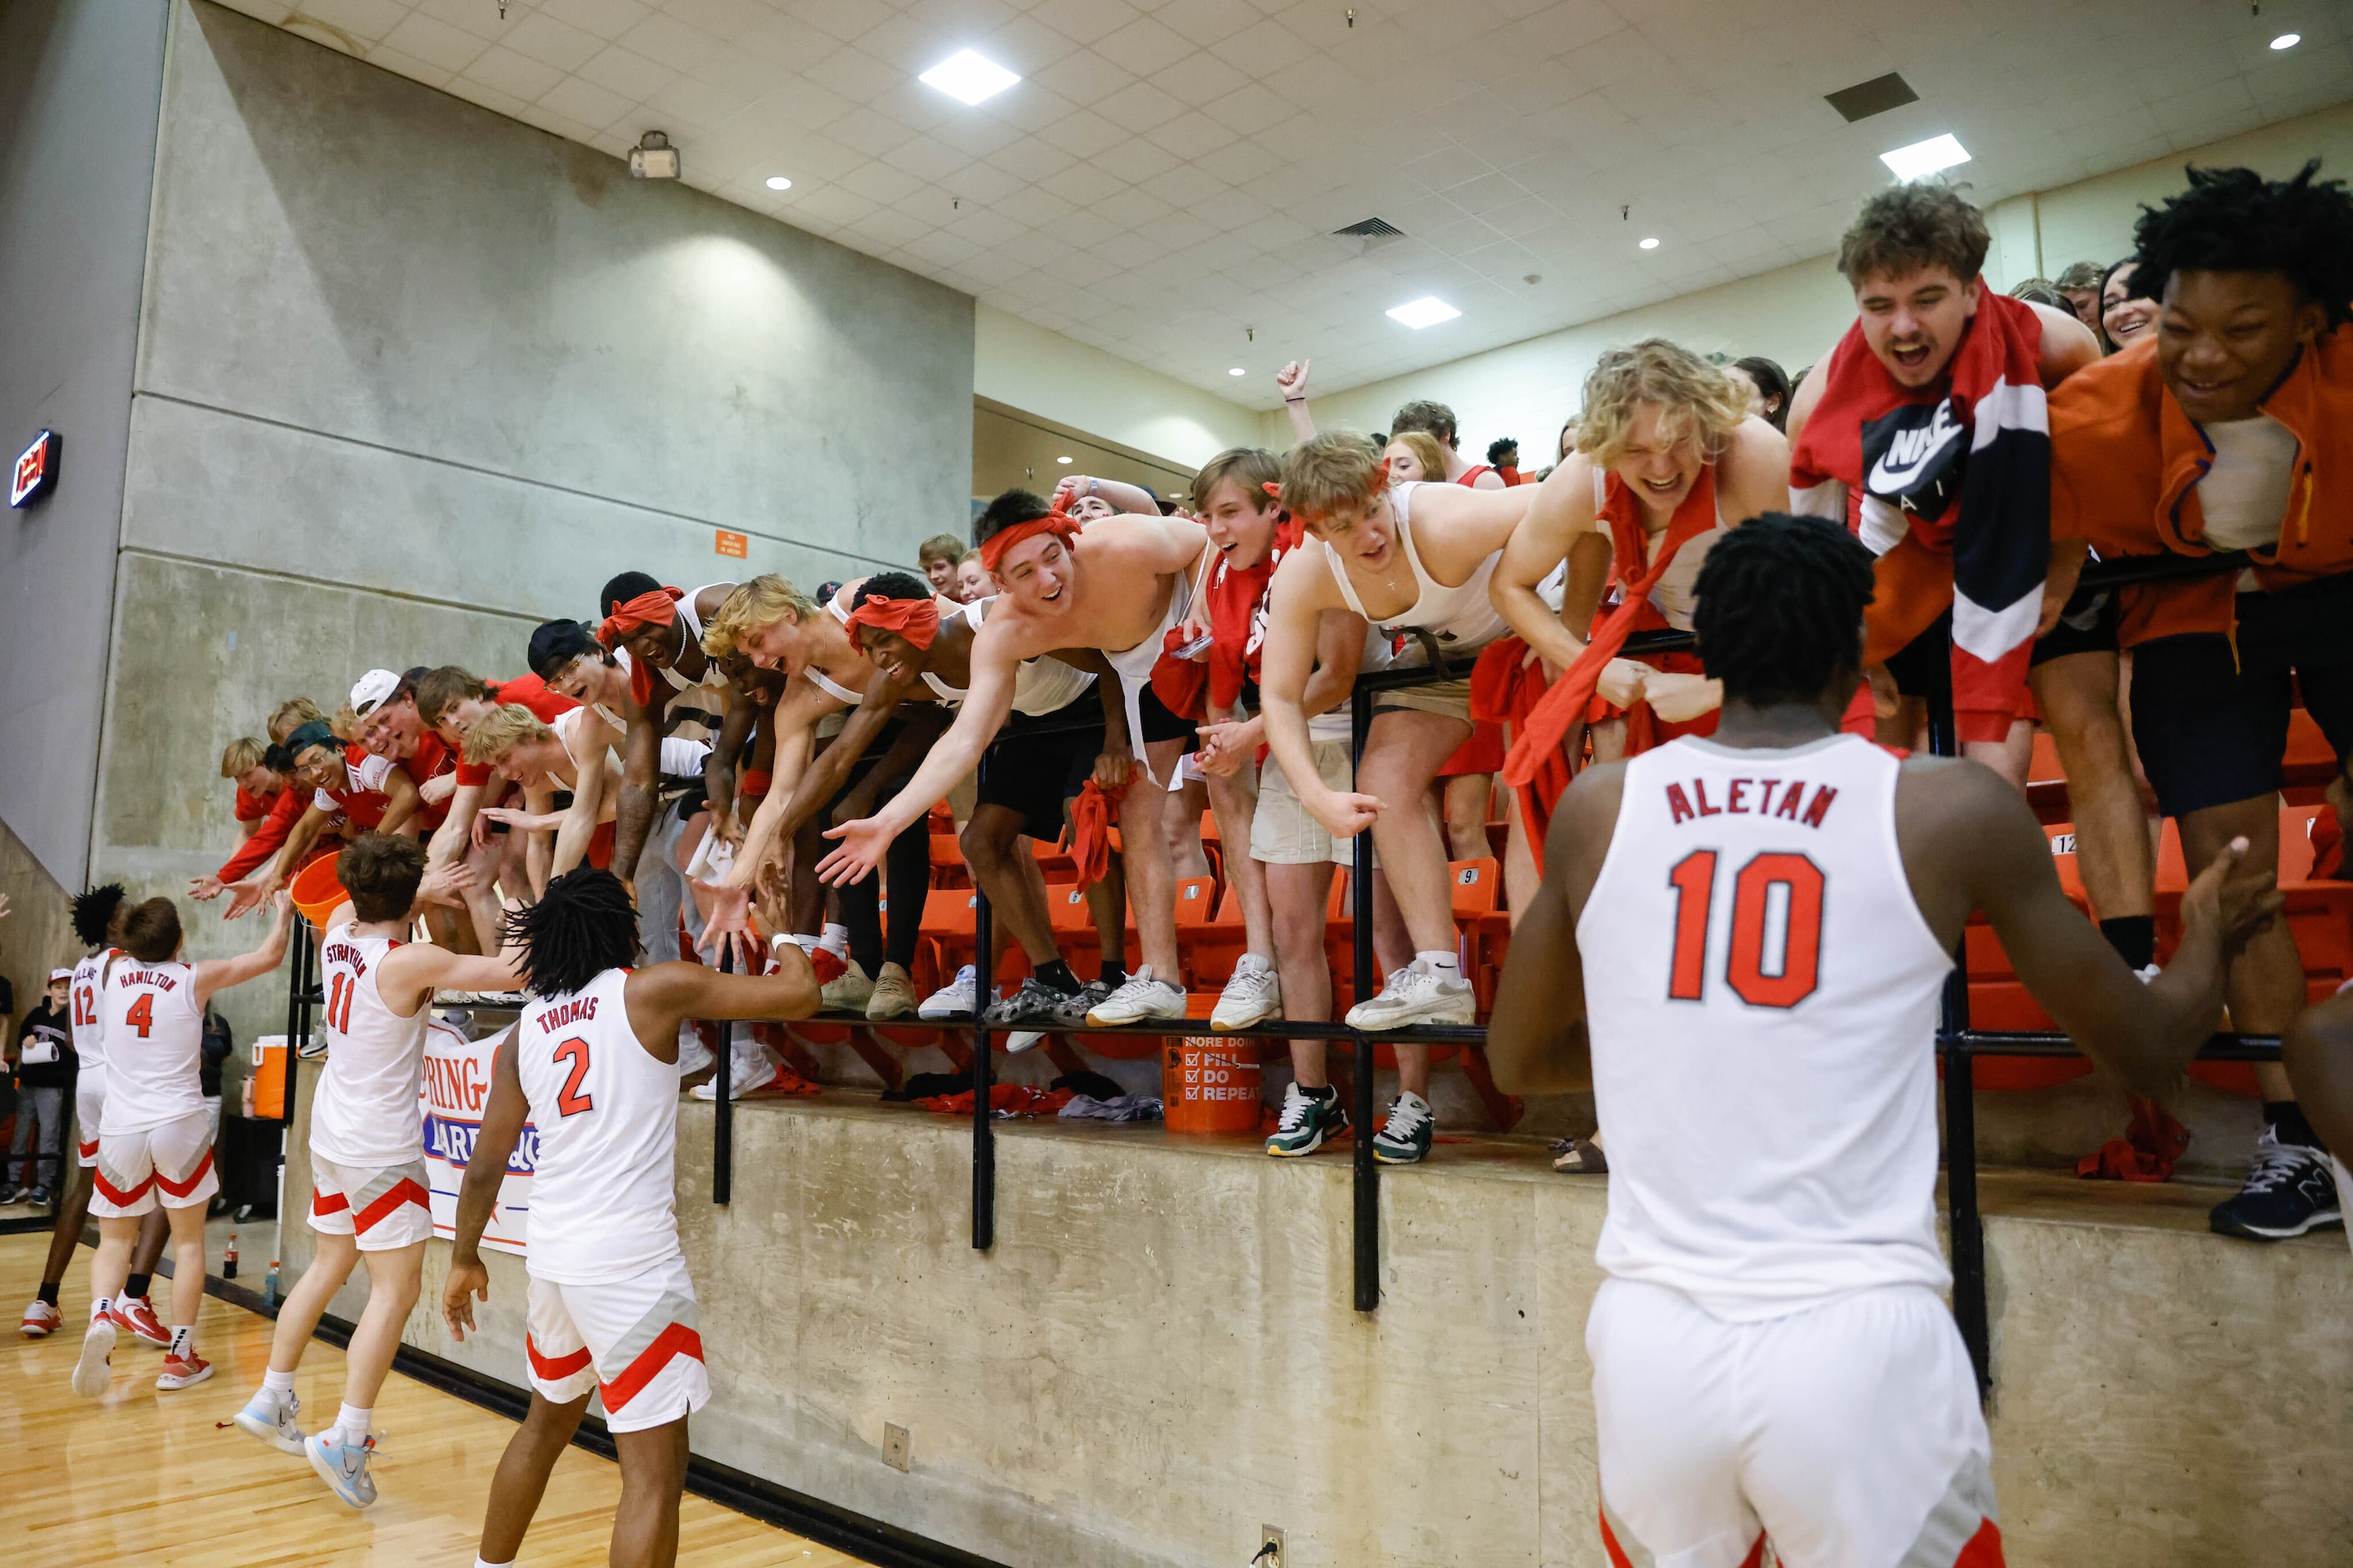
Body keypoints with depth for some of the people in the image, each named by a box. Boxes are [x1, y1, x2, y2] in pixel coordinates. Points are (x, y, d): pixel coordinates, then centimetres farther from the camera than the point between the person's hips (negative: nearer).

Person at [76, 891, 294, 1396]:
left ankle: (101, 1316, -12)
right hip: (179, 1126, -3)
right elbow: (269, 956, 5)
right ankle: (179, 1357, 10)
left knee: (115, 1239, 16)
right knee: (188, 1241, 10)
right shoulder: (195, 978, -5)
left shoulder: (114, 969, 3)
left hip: (120, 1128, 3)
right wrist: (284, 911, 19)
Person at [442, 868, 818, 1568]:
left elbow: (485, 1165, 14)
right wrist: (784, 936, 13)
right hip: (630, 1261, -7)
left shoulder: (525, 1030, 10)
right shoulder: (653, 990, -7)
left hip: (553, 1256, 7)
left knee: (547, 1424, 30)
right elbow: (799, 996, -8)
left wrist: (464, 1260, 28)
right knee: (656, 1468, 0)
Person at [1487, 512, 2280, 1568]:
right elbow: (2147, 1052, 11)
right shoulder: (1953, 810, -2)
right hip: (1860, 1342, -2)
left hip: (1650, 1339, 2)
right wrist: (2205, 947, 32)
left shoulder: (1598, 807, 2)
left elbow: (1520, 1063, 15)